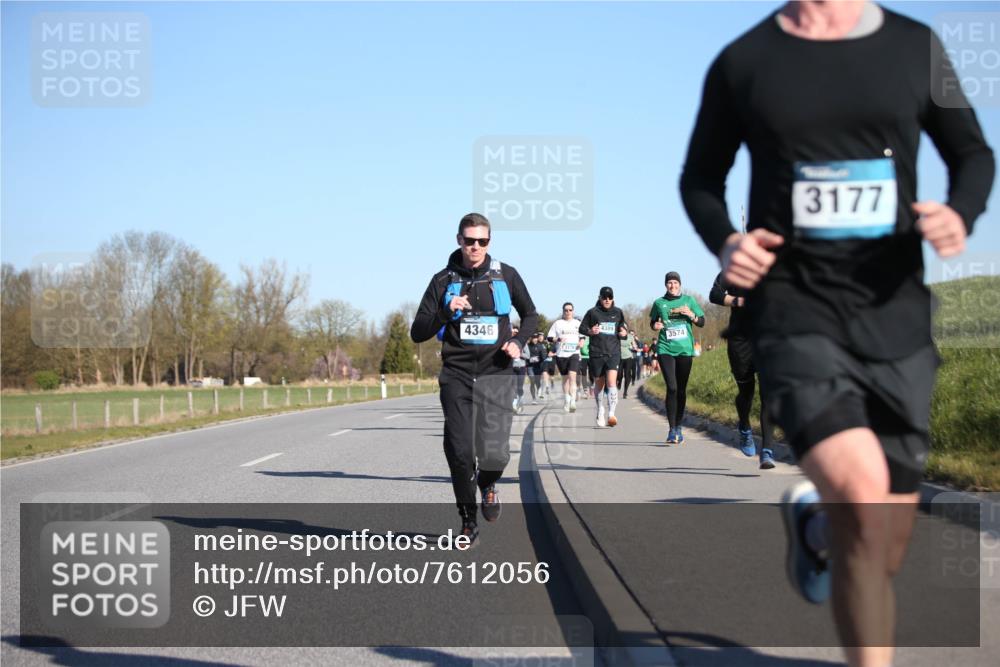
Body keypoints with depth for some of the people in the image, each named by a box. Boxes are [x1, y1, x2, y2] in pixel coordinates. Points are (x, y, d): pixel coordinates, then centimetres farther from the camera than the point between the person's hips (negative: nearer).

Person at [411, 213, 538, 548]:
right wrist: (445, 312, -16)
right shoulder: (443, 281, 2)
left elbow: (530, 315, 19)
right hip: (456, 375, 0)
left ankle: (488, 484, 25)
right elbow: (418, 333, 1)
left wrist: (518, 342, 0)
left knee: (495, 454, -12)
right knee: (459, 453, -7)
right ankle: (468, 521, 13)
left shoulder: (506, 275, 4)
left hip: (495, 374, 0)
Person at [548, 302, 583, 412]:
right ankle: (566, 401, 21)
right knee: (565, 378, 8)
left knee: (572, 375, -18)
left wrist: (581, 341, 1)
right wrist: (558, 339, -14)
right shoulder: (558, 323, 6)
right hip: (561, 354, 1)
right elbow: (550, 337, 4)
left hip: (574, 353, -1)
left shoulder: (577, 323, 12)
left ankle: (573, 402, -25)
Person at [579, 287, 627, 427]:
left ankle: (611, 414, -26)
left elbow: (623, 327, 21)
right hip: (596, 353, 0)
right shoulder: (592, 312, 3)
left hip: (613, 353, 0)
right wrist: (590, 331, -12)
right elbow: (581, 328, 9)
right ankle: (600, 412, 31)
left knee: (611, 382, -18)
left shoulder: (618, 312, 9)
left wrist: (624, 333, -2)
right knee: (599, 384, 10)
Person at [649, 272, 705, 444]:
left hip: (684, 349, 2)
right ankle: (671, 430, -14)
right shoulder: (659, 303, 7)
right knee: (671, 387, -14)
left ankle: (678, 427, 21)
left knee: (681, 390, 7)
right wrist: (655, 326, -3)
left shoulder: (688, 300, 8)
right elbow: (652, 323, 20)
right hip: (665, 349, -1)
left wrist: (691, 315, -9)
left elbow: (702, 322, 11)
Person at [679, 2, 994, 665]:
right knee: (861, 492, -28)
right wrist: (724, 243, -7)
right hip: (795, 311, -3)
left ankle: (816, 521, 43)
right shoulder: (743, 62, 4)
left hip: (896, 312, 3)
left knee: (883, 550, 7)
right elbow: (700, 180, 15)